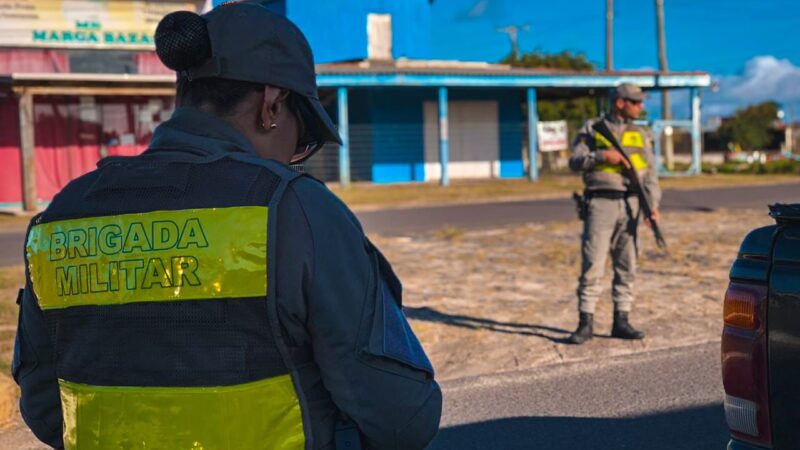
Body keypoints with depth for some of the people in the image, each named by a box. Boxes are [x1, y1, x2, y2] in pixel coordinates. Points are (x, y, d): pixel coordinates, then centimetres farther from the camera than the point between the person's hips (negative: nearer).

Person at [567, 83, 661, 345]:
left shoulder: (640, 135, 12)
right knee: (592, 266, -7)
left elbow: (650, 174, 5)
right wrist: (603, 155, -17)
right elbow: (575, 162, -3)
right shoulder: (592, 129, 4)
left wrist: (653, 204, -8)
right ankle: (586, 324, -2)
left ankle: (621, 322, 12)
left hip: (630, 205, 4)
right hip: (601, 203, -4)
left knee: (626, 266, 5)